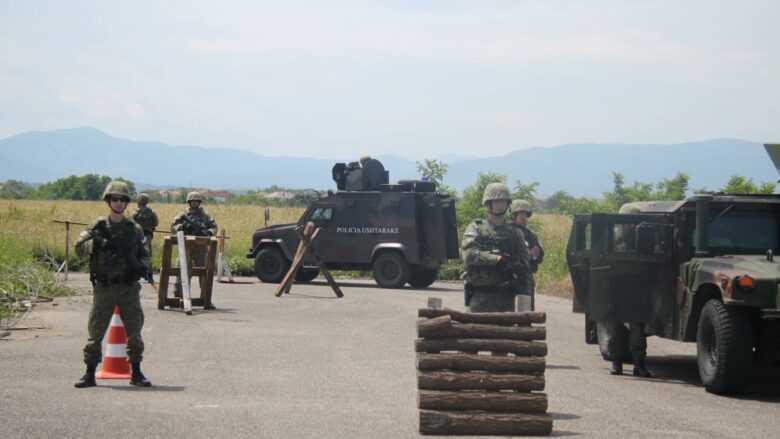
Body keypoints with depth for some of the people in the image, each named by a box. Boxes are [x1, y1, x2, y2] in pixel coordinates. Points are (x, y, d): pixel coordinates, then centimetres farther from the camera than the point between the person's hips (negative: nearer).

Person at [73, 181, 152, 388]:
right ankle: (90, 374, 7)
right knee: (95, 331, -1)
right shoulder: (98, 226, 3)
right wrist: (97, 243, -22)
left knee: (134, 330, 4)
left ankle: (136, 373, 14)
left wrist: (144, 265, -9)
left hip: (129, 287, 2)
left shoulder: (134, 229, 8)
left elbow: (143, 254, 13)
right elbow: (79, 248, -4)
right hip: (104, 287, -1)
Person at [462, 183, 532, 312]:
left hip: (506, 297, 3)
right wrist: (496, 259, -20)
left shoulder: (515, 233, 12)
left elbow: (524, 267, 11)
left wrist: (524, 294, 0)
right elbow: (469, 254, -13)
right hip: (481, 297, -3)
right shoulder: (476, 228, 4)